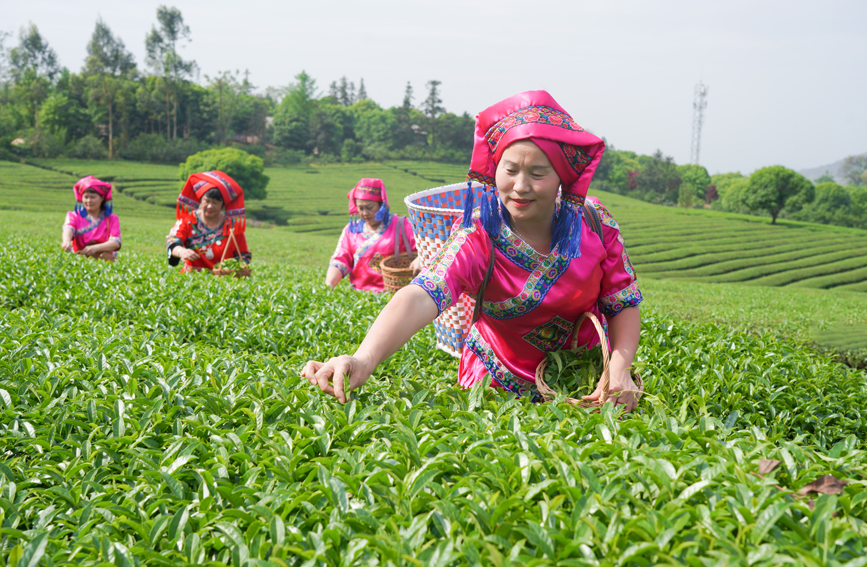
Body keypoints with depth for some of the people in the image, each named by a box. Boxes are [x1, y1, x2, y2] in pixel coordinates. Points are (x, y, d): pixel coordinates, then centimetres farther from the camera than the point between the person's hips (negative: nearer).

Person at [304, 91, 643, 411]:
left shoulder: (595, 225, -18)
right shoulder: (478, 237, -28)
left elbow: (624, 305, -8)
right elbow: (422, 297, -46)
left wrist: (619, 369, -28)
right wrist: (364, 359, -63)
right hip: (502, 384, -2)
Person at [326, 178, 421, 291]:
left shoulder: (401, 226, 7)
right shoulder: (350, 230, 17)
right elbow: (339, 260, 11)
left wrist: (420, 259, -23)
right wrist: (328, 285, -6)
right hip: (359, 293, 3)